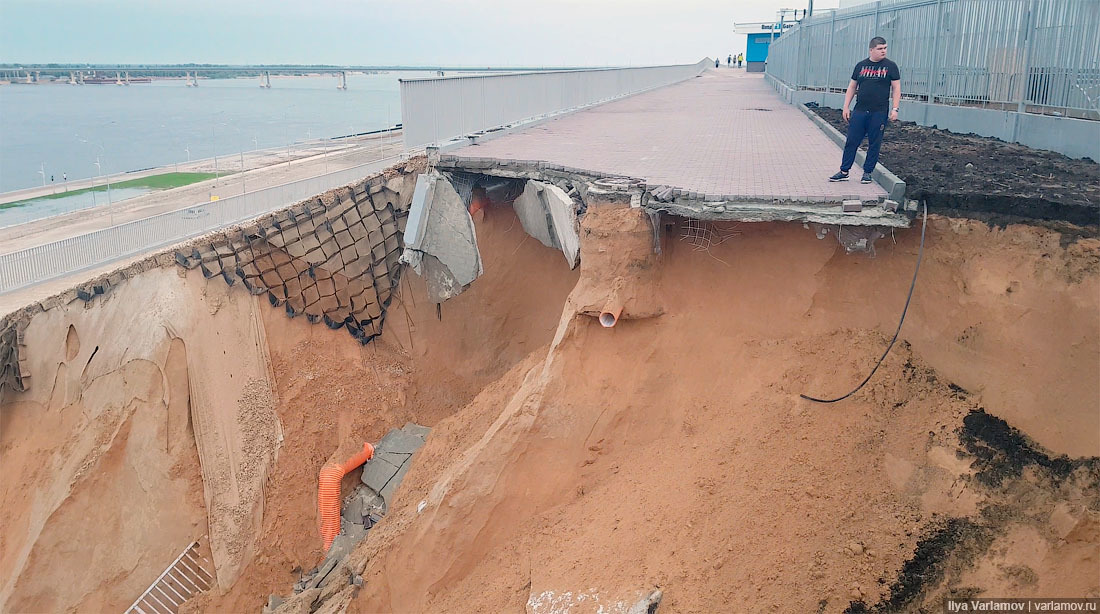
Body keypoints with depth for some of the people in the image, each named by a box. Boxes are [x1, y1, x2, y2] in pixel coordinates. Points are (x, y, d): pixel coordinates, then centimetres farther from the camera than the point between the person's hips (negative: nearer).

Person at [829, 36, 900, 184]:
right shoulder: (861, 65, 9)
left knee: (874, 144, 4)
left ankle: (867, 173, 13)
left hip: (880, 112, -2)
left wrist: (895, 109, -7)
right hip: (860, 111, 2)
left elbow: (896, 88, 2)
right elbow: (852, 87, 13)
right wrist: (846, 107, 6)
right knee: (851, 142, 1)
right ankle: (844, 172, 8)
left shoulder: (890, 66, 2)